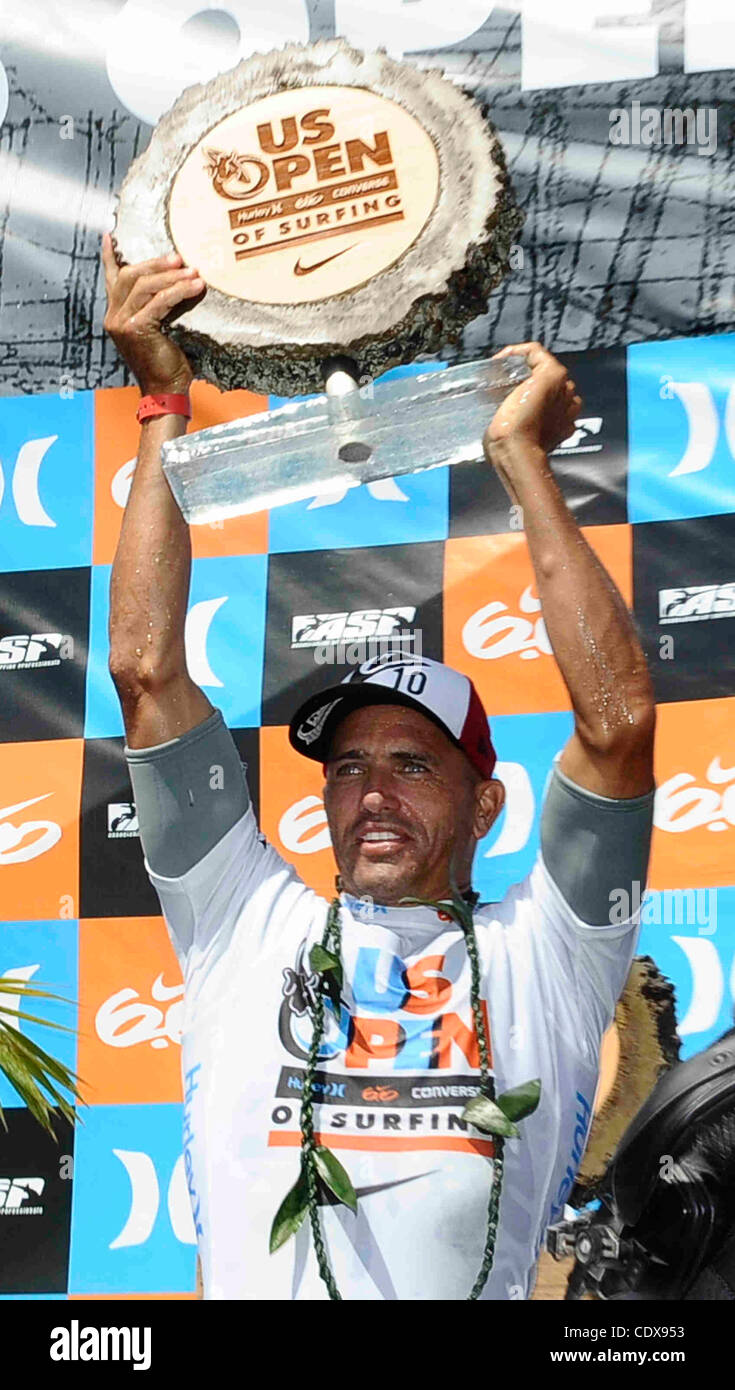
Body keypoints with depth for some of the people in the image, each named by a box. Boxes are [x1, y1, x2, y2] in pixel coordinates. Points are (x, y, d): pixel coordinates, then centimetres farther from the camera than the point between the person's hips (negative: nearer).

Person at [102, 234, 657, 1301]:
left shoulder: (538, 952, 15)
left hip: (482, 1291, 0)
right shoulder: (249, 927, 18)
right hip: (255, 1287, 1)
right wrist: (166, 404, 13)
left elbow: (619, 721, 3)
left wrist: (523, 457, 7)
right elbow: (147, 671, 14)